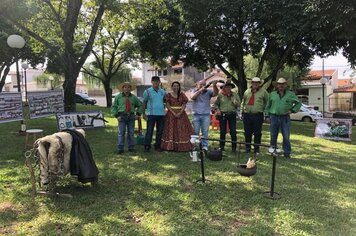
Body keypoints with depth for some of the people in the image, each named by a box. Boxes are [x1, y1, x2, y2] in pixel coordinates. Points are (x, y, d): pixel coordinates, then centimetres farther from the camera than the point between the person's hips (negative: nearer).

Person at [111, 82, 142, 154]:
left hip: (131, 116, 2)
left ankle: (131, 147, 13)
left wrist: (138, 114, 8)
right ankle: (120, 148, -2)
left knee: (131, 132, 5)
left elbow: (140, 105, 20)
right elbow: (114, 107, 5)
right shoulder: (118, 97, 5)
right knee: (121, 133, -6)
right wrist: (117, 116, -6)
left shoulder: (133, 97, 11)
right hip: (122, 116, -2)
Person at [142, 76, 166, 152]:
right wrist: (144, 113, -1)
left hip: (161, 114, 4)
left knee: (160, 131, 8)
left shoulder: (163, 92, 11)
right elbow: (144, 103, 4)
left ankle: (158, 146, 18)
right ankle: (147, 146, 1)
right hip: (151, 114, -3)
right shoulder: (147, 91, 2)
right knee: (149, 131, -5)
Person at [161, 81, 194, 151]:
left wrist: (180, 113, -14)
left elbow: (184, 105, 1)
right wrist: (174, 113, -14)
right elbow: (167, 105, -2)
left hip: (181, 114, 1)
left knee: (181, 130, -1)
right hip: (171, 114, -1)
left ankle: (182, 146, 3)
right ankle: (171, 146, 1)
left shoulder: (182, 94, 6)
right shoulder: (168, 95, 3)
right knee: (171, 130, -2)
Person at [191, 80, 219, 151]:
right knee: (195, 132, 6)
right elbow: (192, 97, -15)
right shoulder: (195, 91, 5)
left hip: (206, 115, 0)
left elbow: (215, 93, -14)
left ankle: (205, 146, 6)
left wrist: (214, 85, -33)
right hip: (196, 114, 0)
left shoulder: (208, 92, 4)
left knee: (205, 131, 0)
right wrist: (200, 90, -25)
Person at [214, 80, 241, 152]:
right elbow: (216, 104, 12)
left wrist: (232, 99, -12)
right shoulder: (220, 95, 4)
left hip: (232, 114, 0)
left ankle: (234, 147, 8)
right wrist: (217, 109, -5)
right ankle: (221, 146, 18)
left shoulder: (235, 94, 6)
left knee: (233, 132, -2)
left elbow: (239, 104, 2)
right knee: (222, 132, 6)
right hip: (222, 115, 0)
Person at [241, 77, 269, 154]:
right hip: (247, 115, 3)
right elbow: (243, 102, 18)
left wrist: (264, 110, 0)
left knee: (257, 134, 1)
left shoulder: (263, 92, 2)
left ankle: (256, 149, 11)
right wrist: (242, 111, 11)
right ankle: (247, 148, 22)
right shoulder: (247, 92, 11)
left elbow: (267, 102, 6)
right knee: (247, 133, 10)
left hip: (258, 115, -3)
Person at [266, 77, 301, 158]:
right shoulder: (272, 94, 9)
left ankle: (287, 153, 7)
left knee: (286, 136, -1)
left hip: (285, 118, -1)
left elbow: (298, 103, 12)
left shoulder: (291, 94, 5)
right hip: (274, 117, 2)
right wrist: (268, 116, 8)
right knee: (273, 135, 7)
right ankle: (273, 149, 19)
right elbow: (268, 106, 13)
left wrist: (292, 110, 0)